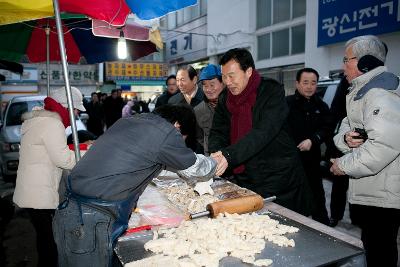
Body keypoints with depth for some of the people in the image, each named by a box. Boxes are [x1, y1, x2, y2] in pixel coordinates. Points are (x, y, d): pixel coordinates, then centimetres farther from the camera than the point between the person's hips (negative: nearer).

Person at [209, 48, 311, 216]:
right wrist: (216, 155, -20)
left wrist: (229, 155, -37)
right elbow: (217, 133, 2)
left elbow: (264, 133, -26)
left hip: (278, 177, -4)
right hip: (244, 180, 5)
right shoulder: (225, 99, 6)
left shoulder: (272, 92, -13)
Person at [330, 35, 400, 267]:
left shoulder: (380, 93, -18)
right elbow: (347, 126, 18)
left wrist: (344, 165, -17)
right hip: (366, 192, 10)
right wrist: (346, 137, -6)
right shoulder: (360, 91, 16)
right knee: (372, 246, 22)